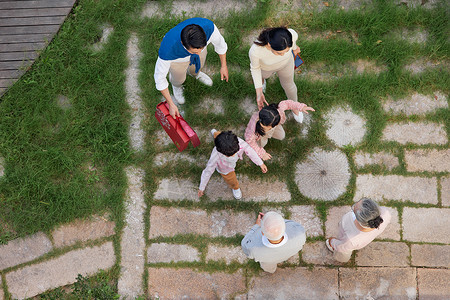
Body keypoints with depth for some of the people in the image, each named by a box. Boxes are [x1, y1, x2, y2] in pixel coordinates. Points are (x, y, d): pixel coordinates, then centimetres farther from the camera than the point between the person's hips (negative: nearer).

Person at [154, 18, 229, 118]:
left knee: (198, 66, 32)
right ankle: (176, 83, 61)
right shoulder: (167, 51, -46)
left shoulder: (208, 26, -42)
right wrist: (171, 104, -19)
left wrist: (224, 66, -3)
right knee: (179, 78, 25)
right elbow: (159, 76, -26)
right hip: (176, 57, -2)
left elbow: (219, 42, -18)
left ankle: (194, 72, 67)